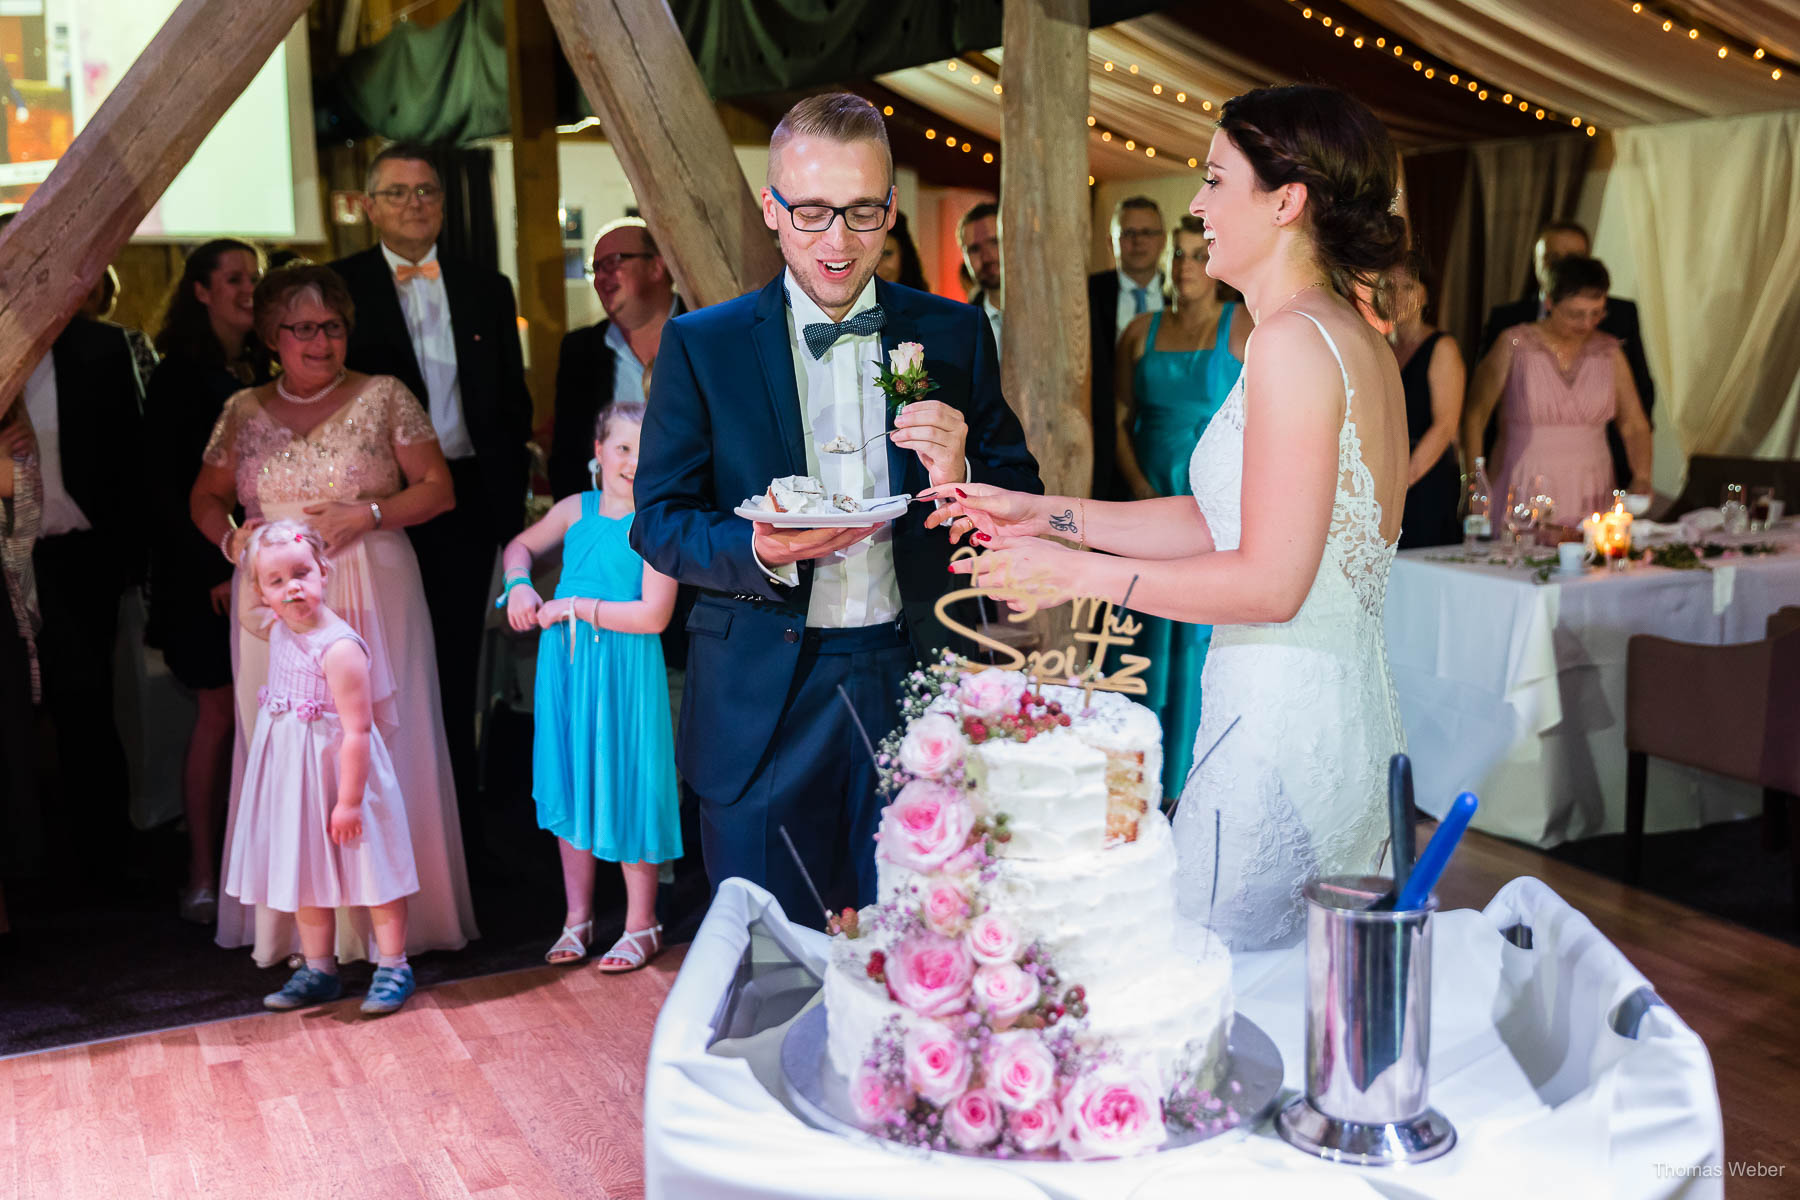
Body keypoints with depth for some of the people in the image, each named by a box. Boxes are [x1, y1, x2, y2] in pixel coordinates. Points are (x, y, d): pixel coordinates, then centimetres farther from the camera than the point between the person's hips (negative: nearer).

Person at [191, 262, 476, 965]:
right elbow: (206, 498, 20)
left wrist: (367, 515, -12)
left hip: (371, 600, -2)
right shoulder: (244, 411, 12)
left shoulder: (383, 396, 5)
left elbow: (438, 488, 2)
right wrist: (230, 539, -1)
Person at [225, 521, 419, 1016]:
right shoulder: (277, 629, 1)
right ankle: (318, 971, 30)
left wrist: (349, 800, -23)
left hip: (339, 769, -8)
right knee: (305, 874, 17)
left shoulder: (339, 647, -24)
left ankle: (394, 967, 15)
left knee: (371, 870, 3)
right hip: (293, 775, 9)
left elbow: (357, 731, -24)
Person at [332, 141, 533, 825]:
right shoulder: (338, 286, 0)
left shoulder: (486, 290, 10)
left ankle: (460, 833, 22)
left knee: (455, 668, 11)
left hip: (464, 502, 3)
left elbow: (512, 405, 12)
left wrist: (509, 506, 5)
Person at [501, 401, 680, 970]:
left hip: (625, 671, -5)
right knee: (569, 788, 12)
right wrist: (519, 585, 2)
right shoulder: (577, 508, 6)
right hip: (566, 666, 5)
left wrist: (574, 608, -12)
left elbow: (654, 614, -18)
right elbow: (520, 546, 23)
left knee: (625, 790, 2)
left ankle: (641, 925, 17)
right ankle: (577, 918, 26)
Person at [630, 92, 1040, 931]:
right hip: (761, 707, -1)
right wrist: (760, 551, -21)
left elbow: (1021, 498, 7)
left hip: (916, 690, 2)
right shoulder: (700, 346, 1)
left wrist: (959, 479, -16)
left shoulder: (953, 334, 5)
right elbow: (658, 521, -1)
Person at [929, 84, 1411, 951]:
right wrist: (1047, 515, 14)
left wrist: (1073, 571, -13)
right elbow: (1229, 521, 15)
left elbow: (1269, 581, -20)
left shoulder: (1295, 340, -17)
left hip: (1279, 731, -10)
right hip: (1351, 718, 10)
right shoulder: (1359, 342, 13)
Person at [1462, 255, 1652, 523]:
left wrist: (1641, 478, -6)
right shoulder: (1515, 346, -2)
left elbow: (1634, 424, 10)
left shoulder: (1609, 351, 8)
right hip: (1524, 489, -3)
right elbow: (1474, 415, 0)